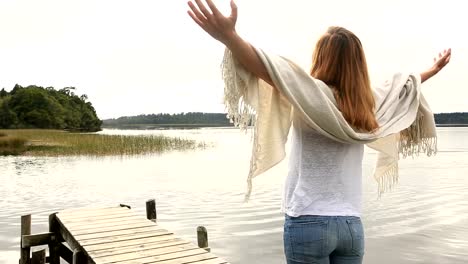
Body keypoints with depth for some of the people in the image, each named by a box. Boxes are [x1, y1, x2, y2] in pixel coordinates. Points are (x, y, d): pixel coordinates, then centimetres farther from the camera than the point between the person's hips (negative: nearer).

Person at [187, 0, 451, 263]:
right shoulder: (364, 108, 5)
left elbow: (270, 70, -28)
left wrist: (228, 35, -41)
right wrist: (431, 72, 42)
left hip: (309, 221, -5)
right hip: (352, 224, 6)